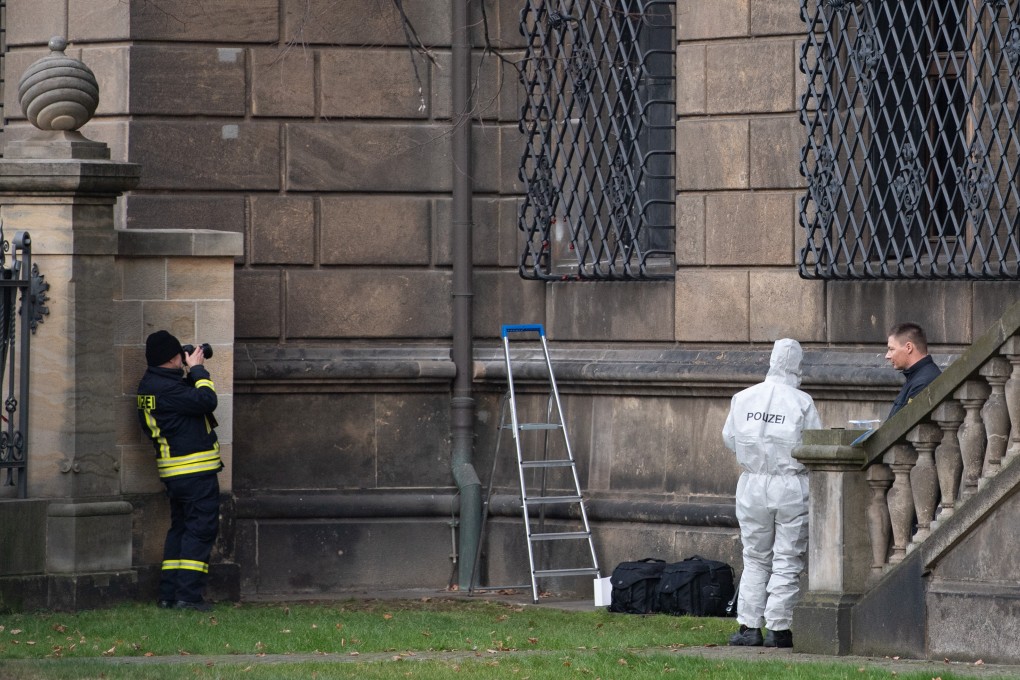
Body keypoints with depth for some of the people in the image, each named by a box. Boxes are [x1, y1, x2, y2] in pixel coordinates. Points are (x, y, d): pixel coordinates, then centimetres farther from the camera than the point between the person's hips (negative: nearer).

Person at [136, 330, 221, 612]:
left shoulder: (149, 386, 12)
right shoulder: (167, 388, -19)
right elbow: (206, 400, -22)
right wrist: (197, 370, -12)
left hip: (174, 472, 10)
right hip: (196, 471, -10)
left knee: (180, 527, 16)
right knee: (201, 528, -7)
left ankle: (168, 593, 15)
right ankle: (188, 594, -11)